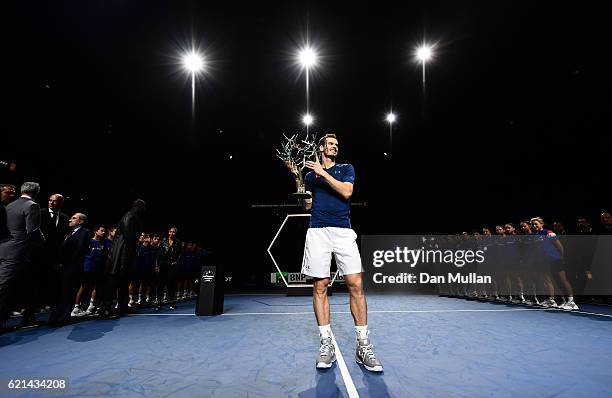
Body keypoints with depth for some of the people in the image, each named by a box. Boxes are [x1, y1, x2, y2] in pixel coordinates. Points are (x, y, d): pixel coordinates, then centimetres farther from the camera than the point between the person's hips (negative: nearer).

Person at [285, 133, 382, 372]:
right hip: (317, 232, 1)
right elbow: (307, 205, 13)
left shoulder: (346, 168, 16)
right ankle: (326, 344, 11)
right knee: (320, 286, 0)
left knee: (356, 285, -7)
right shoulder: (310, 175, 19)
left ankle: (363, 345, 5)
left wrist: (323, 172, -5)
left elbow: (346, 192, -3)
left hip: (343, 231, -1)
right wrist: (297, 178, 6)